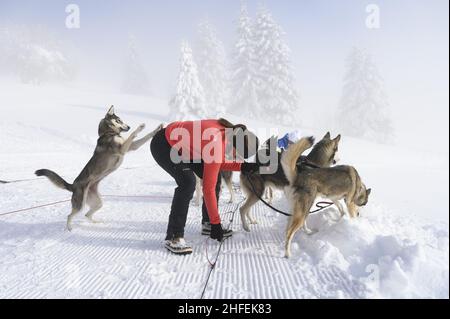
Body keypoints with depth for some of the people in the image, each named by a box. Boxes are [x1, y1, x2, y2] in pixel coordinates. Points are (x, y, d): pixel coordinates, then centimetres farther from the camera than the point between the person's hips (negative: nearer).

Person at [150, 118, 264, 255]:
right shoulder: (216, 146, -33)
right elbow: (208, 188, -26)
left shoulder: (226, 131, -11)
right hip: (163, 146, -9)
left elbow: (217, 163, 5)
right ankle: (173, 237, -17)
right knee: (188, 182, -28)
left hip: (183, 146, 9)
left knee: (214, 176, 4)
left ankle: (207, 223, 18)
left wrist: (243, 167, -9)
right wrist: (216, 223, -19)